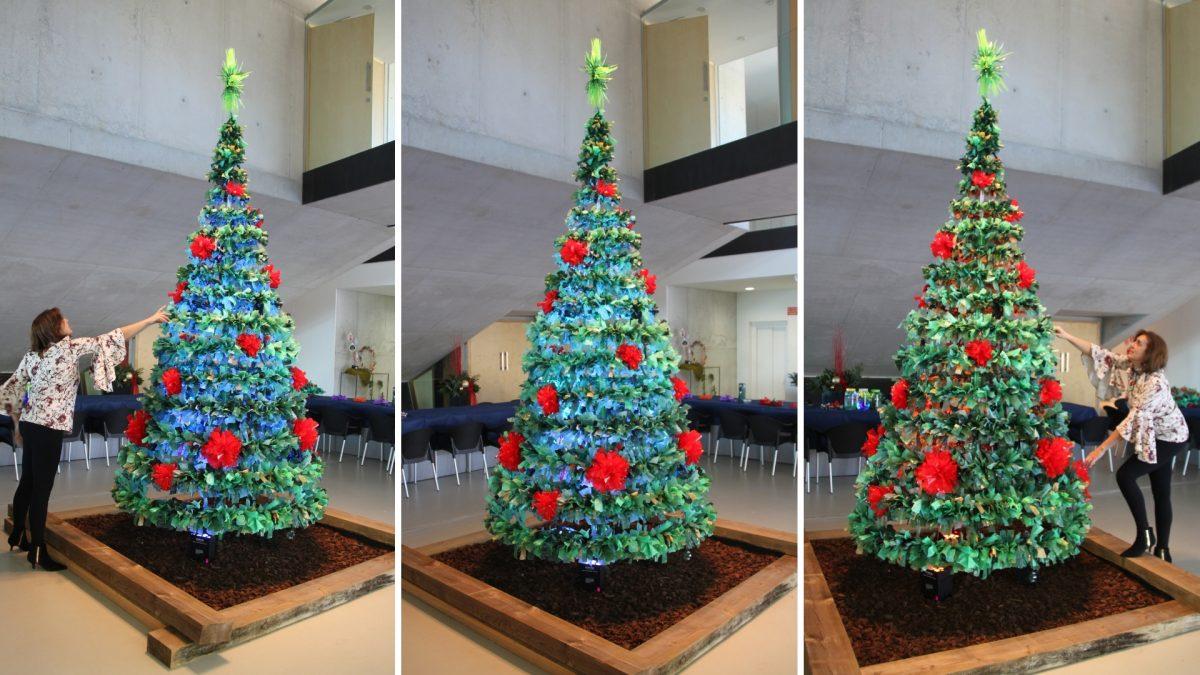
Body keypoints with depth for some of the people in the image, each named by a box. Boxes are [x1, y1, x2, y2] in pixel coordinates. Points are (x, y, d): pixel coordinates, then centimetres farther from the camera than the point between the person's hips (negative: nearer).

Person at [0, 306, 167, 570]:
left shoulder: (32, 355, 10)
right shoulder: (69, 346, -10)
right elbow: (107, 341, -9)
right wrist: (149, 320, -5)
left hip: (30, 425, 8)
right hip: (49, 429, -8)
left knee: (27, 483, 20)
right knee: (42, 488, -3)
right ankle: (37, 551, 3)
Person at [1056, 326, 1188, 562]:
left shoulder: (1155, 383, -30)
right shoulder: (1129, 366, -8)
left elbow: (1133, 420, -33)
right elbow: (1100, 354, -5)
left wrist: (1100, 449, -33)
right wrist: (1067, 336, -17)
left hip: (1169, 438, -8)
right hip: (1156, 437, 8)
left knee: (1125, 475, -16)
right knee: (1161, 493, 11)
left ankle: (1145, 535, -2)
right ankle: (1162, 549, 18)